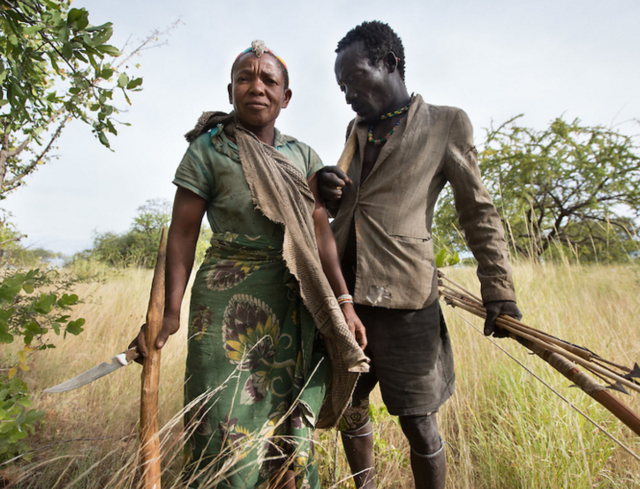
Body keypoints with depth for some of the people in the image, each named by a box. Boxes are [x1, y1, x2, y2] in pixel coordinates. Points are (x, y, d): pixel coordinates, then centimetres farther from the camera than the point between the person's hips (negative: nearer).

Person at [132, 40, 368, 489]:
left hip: (299, 304, 4)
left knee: (291, 427, 14)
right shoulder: (207, 149, -1)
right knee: (230, 426, 3)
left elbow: (321, 231, 4)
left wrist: (344, 302, -1)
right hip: (231, 301, -3)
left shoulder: (303, 156, 9)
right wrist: (171, 311, -7)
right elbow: (182, 233, -2)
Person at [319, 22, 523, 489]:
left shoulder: (447, 124, 3)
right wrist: (331, 191, 2)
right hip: (344, 293, 6)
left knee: (418, 423, 5)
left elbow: (479, 211, 2)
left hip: (403, 298, -5)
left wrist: (499, 290, -6)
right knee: (349, 408, 17)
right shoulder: (356, 130, 18)